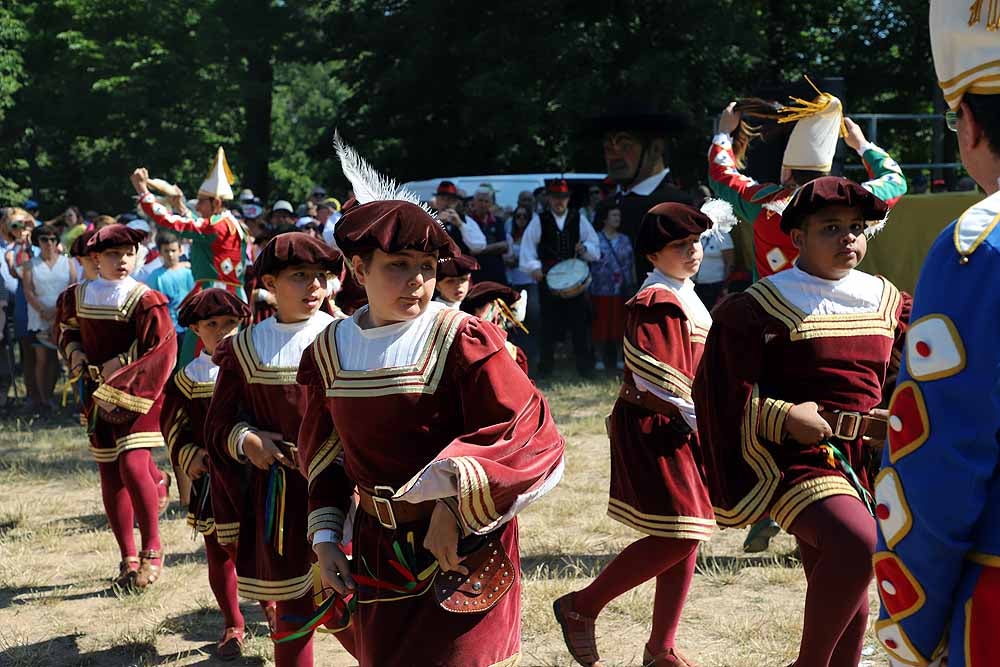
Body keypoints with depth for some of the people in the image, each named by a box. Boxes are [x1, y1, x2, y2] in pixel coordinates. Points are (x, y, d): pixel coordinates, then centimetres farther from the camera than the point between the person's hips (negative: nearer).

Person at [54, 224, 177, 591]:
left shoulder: (145, 300, -10)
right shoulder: (77, 296, 5)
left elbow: (161, 350, -13)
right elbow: (66, 329, 24)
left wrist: (120, 363, -18)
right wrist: (75, 352, 5)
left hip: (137, 392, -5)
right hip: (98, 396, 5)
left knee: (133, 465, -19)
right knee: (110, 476, 7)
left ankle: (152, 550, -1)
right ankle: (128, 559, 20)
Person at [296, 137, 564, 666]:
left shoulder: (462, 341, -14)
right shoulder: (330, 350, 2)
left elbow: (528, 433, -20)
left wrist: (453, 502, -27)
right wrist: (326, 538, 4)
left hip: (460, 557, -5)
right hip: (376, 552, 5)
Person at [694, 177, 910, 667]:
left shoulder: (887, 302, 10)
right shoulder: (759, 308, -8)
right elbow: (723, 392, -8)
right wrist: (785, 416, -20)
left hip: (866, 459, 7)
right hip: (796, 456, -7)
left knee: (848, 597, 14)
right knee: (857, 542, -31)